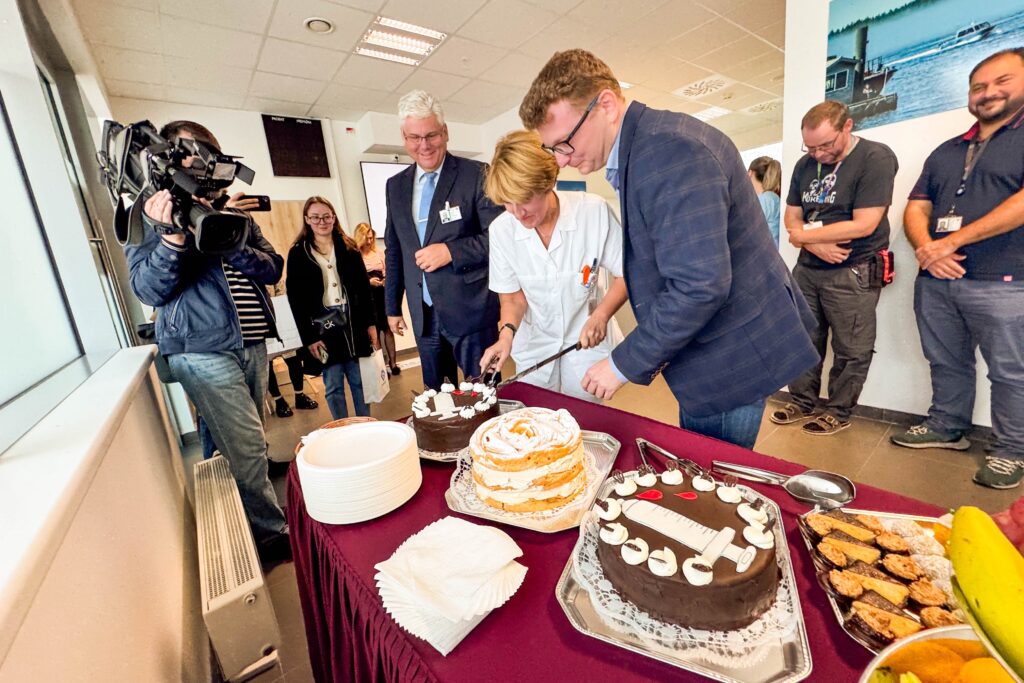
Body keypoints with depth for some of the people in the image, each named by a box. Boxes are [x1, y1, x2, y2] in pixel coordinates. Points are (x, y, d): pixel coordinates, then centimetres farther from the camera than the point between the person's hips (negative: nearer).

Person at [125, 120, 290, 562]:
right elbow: (148, 290, -7)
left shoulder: (231, 209, 15)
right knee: (247, 449, -5)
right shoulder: (149, 213, 2)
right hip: (203, 349, -5)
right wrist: (173, 236, -21)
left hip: (252, 342, 5)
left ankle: (254, 525, 32)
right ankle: (272, 537, 12)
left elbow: (272, 269, 4)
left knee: (246, 446, 15)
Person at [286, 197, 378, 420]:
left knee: (360, 381, 9)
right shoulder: (298, 253, 2)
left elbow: (364, 287, 7)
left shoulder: (348, 248, 9)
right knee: (333, 387, 4)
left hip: (353, 324, 2)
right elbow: (296, 299, -2)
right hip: (322, 328, -2)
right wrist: (308, 337, -8)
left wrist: (370, 323, 1)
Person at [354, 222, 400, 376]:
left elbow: (387, 272, 13)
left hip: (382, 295, 3)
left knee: (388, 328, 6)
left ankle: (392, 362, 16)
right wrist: (368, 282, -20)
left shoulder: (378, 253, 6)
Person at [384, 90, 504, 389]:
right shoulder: (395, 185, 11)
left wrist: (450, 251, -19)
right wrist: (392, 307, 16)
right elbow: (393, 250, 16)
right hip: (423, 315, 5)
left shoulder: (476, 174, -5)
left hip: (470, 311, -5)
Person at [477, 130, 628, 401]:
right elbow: (512, 296, -3)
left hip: (587, 341, -1)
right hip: (534, 345, 2)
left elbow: (626, 273, -8)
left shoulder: (595, 212, -18)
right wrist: (507, 333, -20)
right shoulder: (501, 230, -13)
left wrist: (601, 315, -24)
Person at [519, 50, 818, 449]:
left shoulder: (671, 149, -23)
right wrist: (652, 349, 9)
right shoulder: (636, 153, 9)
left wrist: (625, 364, -19)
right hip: (705, 349, 9)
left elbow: (699, 286, -30)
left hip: (731, 355, -9)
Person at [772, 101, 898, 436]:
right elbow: (791, 217, 7)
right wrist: (815, 244, -12)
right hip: (807, 268, 6)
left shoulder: (876, 158, -10)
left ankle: (837, 412, 17)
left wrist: (803, 235, -10)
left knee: (851, 351, 2)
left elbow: (863, 225, -18)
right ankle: (802, 402, 23)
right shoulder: (805, 164, 8)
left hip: (853, 273, -6)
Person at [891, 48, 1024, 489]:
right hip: (935, 281, 5)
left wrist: (952, 241, -16)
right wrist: (926, 249, -8)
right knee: (946, 363, 13)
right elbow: (916, 209, 11)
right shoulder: (946, 151, 19)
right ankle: (946, 427, 27)